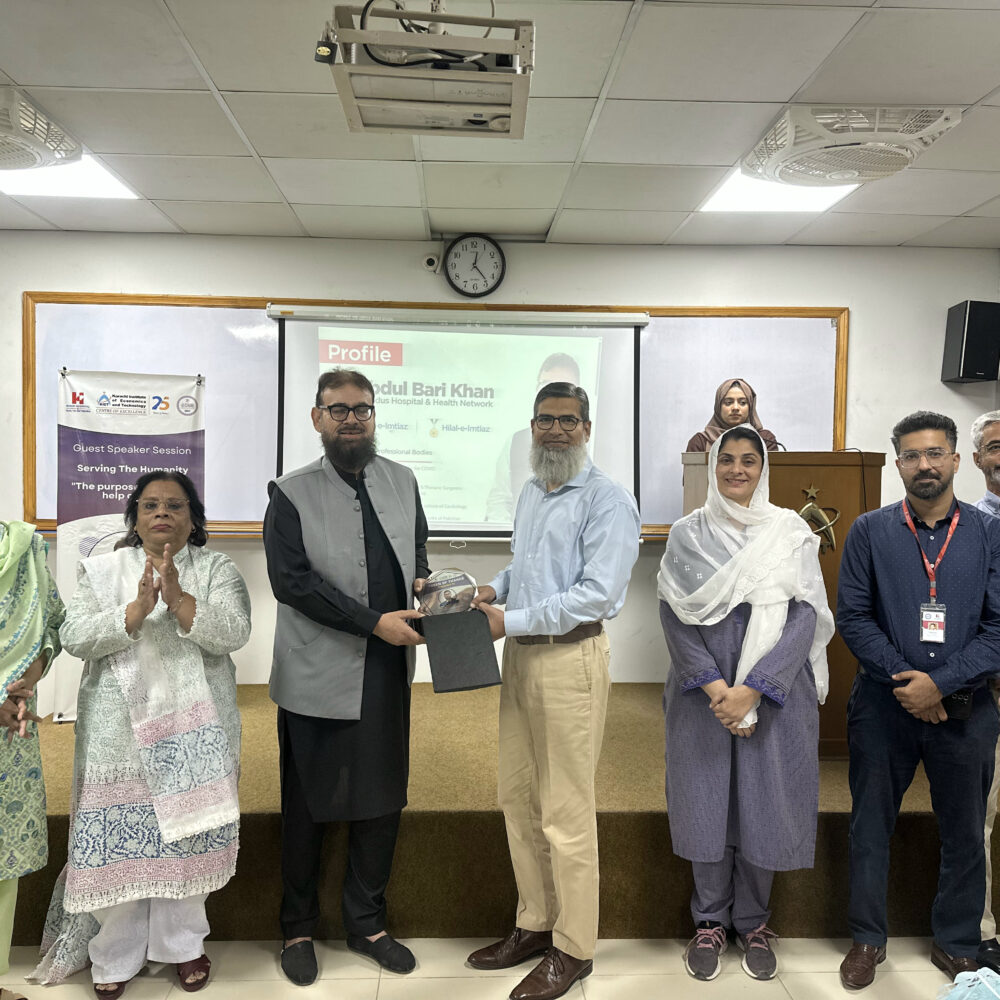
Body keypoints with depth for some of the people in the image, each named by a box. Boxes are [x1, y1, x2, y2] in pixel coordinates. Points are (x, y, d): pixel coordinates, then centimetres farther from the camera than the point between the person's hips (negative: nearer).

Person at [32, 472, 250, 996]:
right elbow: (75, 637, -6)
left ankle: (181, 945, 28)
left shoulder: (218, 569, 3)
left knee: (187, 836, 7)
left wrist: (178, 598, -21)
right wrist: (137, 609, -19)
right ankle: (114, 956, 25)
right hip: (119, 728, 0)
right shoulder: (100, 570, 5)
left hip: (194, 729, 0)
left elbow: (233, 632, -11)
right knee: (118, 840, 5)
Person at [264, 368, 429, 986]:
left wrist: (422, 585, -7)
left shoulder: (402, 482, 8)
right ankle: (299, 929, 31)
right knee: (308, 808, 12)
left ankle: (367, 923, 33)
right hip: (319, 676, -4)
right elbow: (292, 580, -14)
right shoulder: (292, 494, -5)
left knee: (383, 802, 13)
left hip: (389, 677, 4)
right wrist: (375, 622, -20)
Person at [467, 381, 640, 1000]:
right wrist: (494, 589, 4)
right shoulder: (531, 493, 15)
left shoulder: (607, 500, -11)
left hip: (571, 657, -8)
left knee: (566, 810, 1)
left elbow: (597, 594, -20)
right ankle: (535, 924, 31)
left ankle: (574, 948, 17)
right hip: (521, 654, 8)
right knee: (518, 798, 14)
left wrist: (510, 621, -20)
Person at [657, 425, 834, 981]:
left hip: (774, 692, 0)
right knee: (706, 798, 6)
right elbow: (675, 617, -2)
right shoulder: (687, 535, 3)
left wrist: (750, 691, -15)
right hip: (703, 693, 0)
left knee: (764, 800, 6)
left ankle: (753, 922, 26)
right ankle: (711, 920, 25)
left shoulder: (791, 534, 1)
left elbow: (803, 619, -6)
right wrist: (715, 688, -14)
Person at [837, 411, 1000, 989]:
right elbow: (852, 617, -3)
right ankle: (868, 938, 28)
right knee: (871, 826, 10)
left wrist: (939, 683, -15)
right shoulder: (870, 532, 0)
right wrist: (905, 680, -13)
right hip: (883, 704, 0)